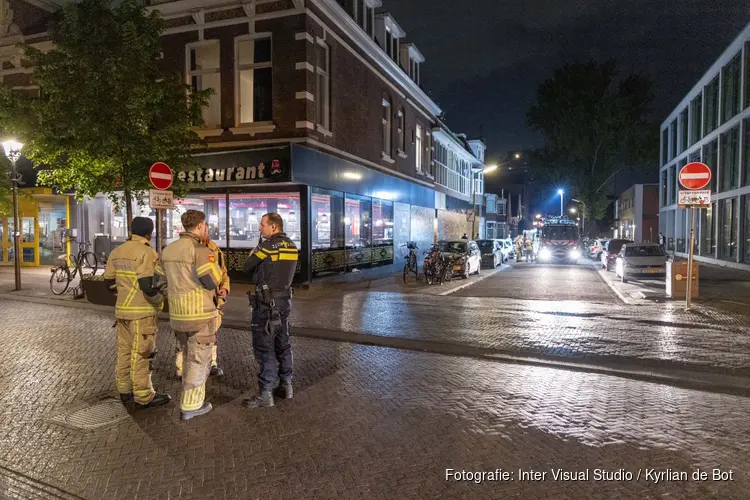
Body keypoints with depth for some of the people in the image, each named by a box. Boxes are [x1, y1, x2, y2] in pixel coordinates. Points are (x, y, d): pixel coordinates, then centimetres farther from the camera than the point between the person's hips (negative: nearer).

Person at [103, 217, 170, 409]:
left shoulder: (117, 252, 9)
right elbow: (147, 285, -23)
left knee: (124, 351, 15)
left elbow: (109, 282, 12)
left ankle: (125, 390, 25)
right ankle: (144, 397, 6)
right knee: (141, 354, -1)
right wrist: (159, 300, -6)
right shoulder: (146, 252, -16)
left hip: (122, 309, 8)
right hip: (142, 312, -8)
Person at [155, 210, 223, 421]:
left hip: (177, 314, 7)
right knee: (199, 360, 6)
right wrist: (212, 260, -1)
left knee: (190, 357, 22)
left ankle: (191, 397, 31)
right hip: (200, 315, -7)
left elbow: (161, 281, 10)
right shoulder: (201, 250, -16)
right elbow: (213, 281, -18)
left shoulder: (168, 250, 8)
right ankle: (191, 406, 13)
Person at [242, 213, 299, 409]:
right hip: (285, 299, 8)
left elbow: (247, 267, -5)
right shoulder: (292, 247, 7)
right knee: (283, 344, 15)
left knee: (264, 347, -3)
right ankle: (286, 385, 23)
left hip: (267, 302, -8)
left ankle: (265, 394, 1)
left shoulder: (267, 245, -15)